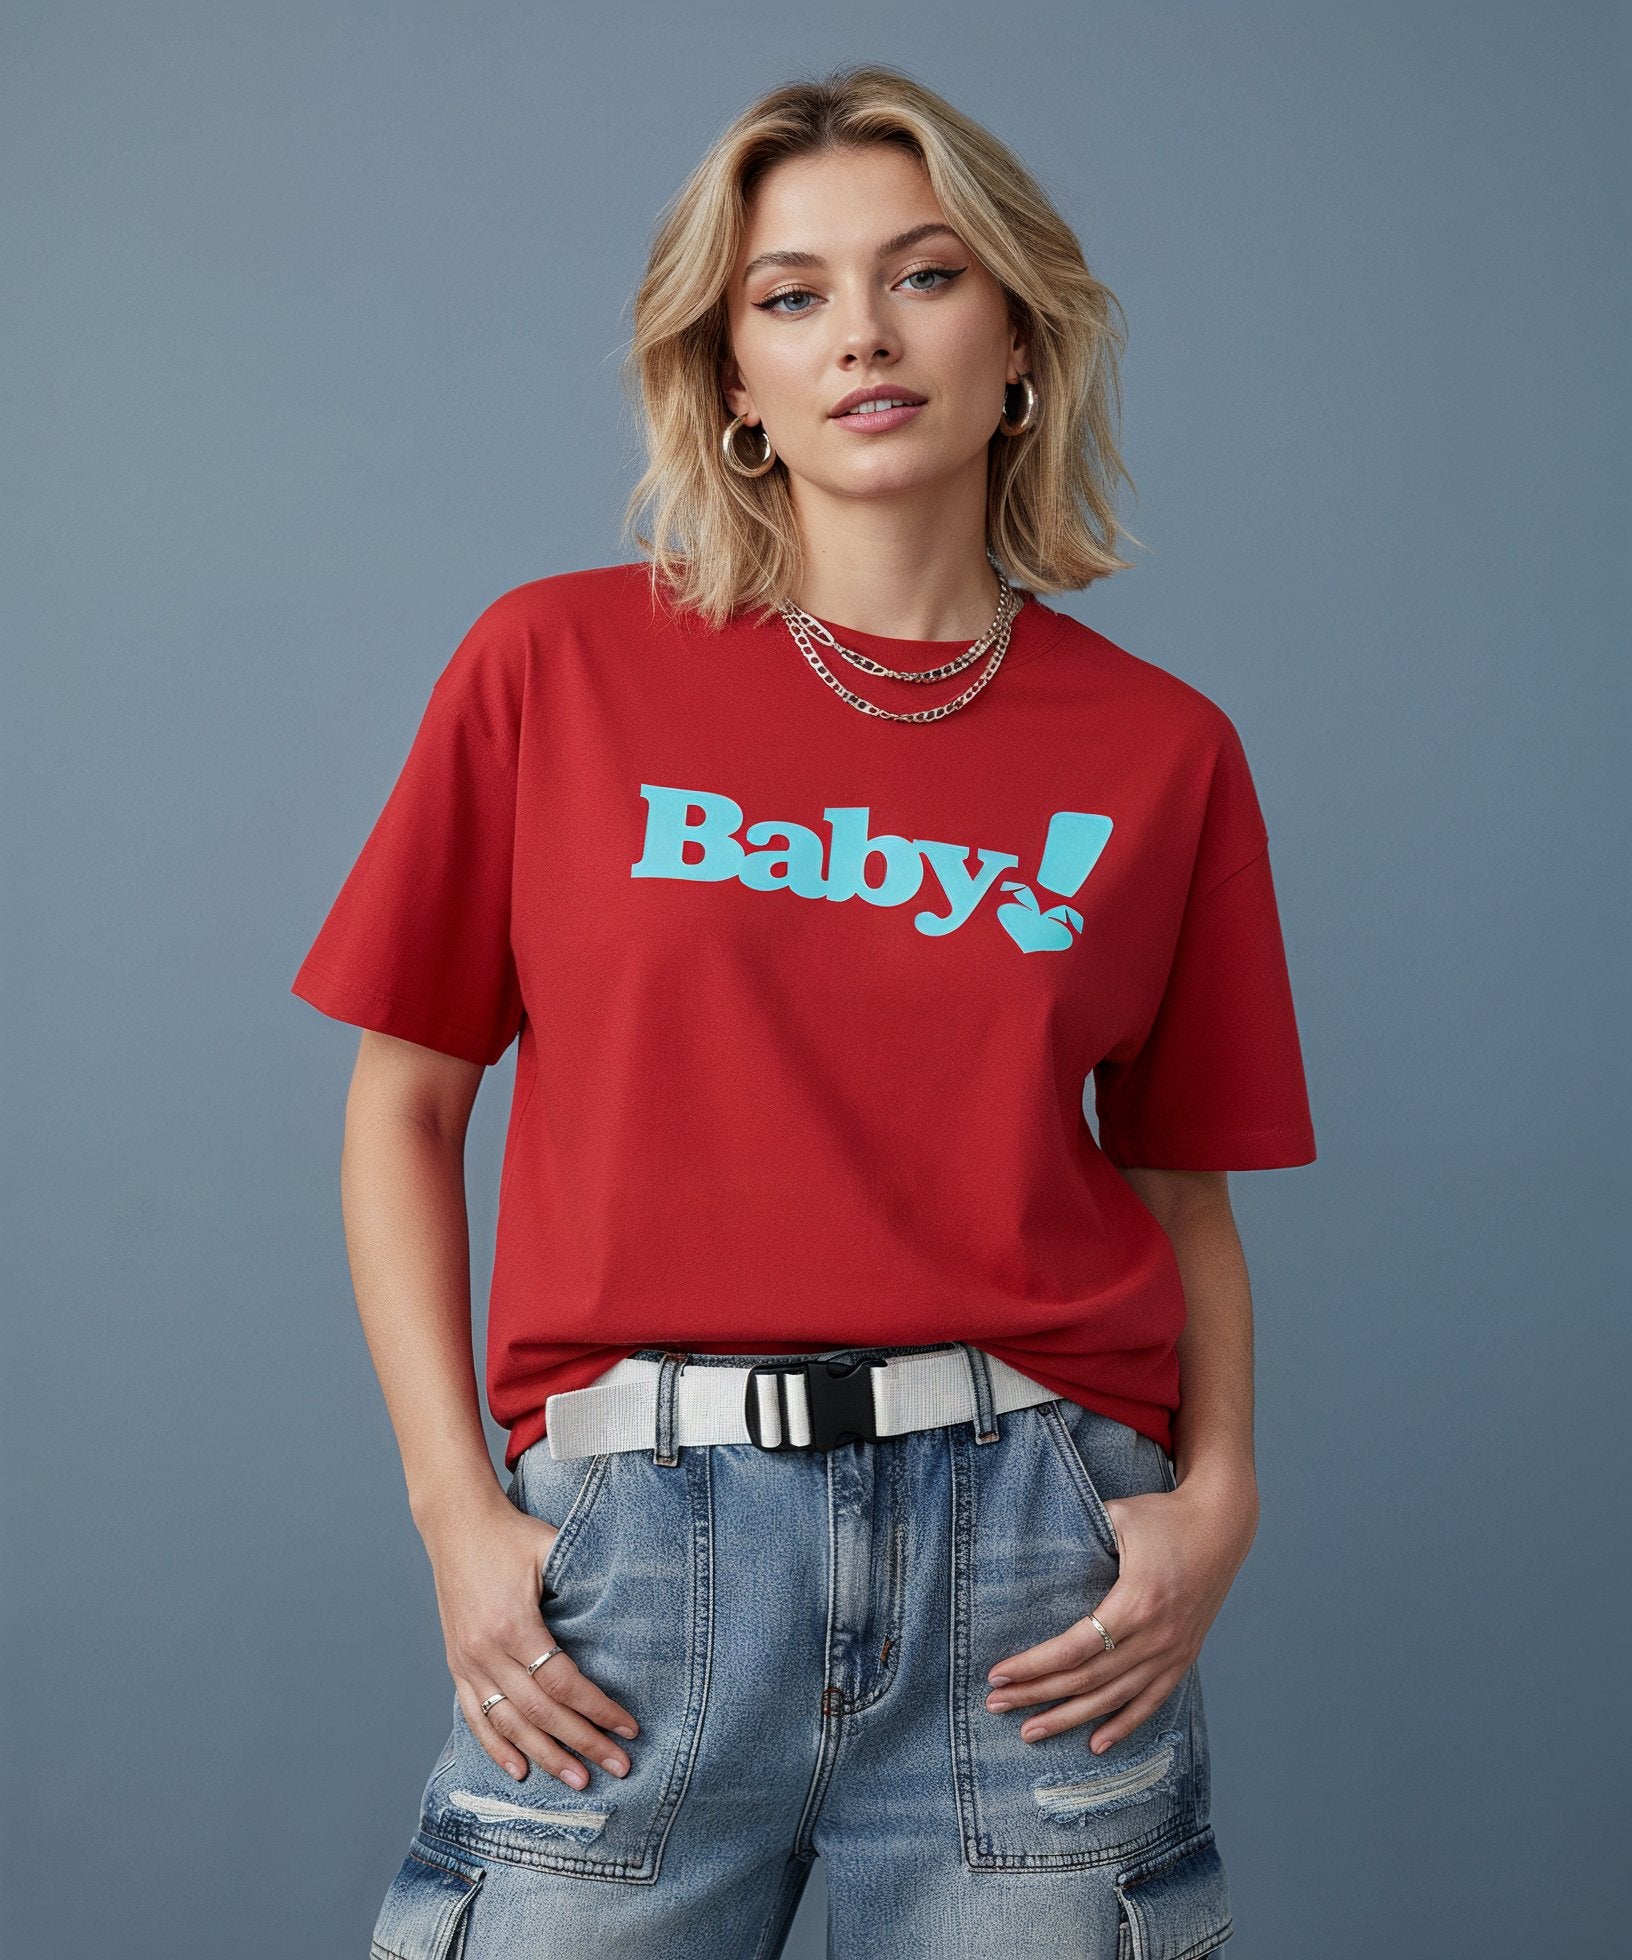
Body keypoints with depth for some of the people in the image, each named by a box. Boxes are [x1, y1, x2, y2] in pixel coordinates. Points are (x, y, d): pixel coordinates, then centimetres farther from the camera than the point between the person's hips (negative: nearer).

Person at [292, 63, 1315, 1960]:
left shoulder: (1161, 749, 6)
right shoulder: (555, 665, 3)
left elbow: (1180, 1188, 11)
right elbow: (402, 1106, 5)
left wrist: (1217, 1489, -5)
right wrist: (456, 1512, -3)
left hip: (1032, 1548, 1)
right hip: (638, 1537, -1)